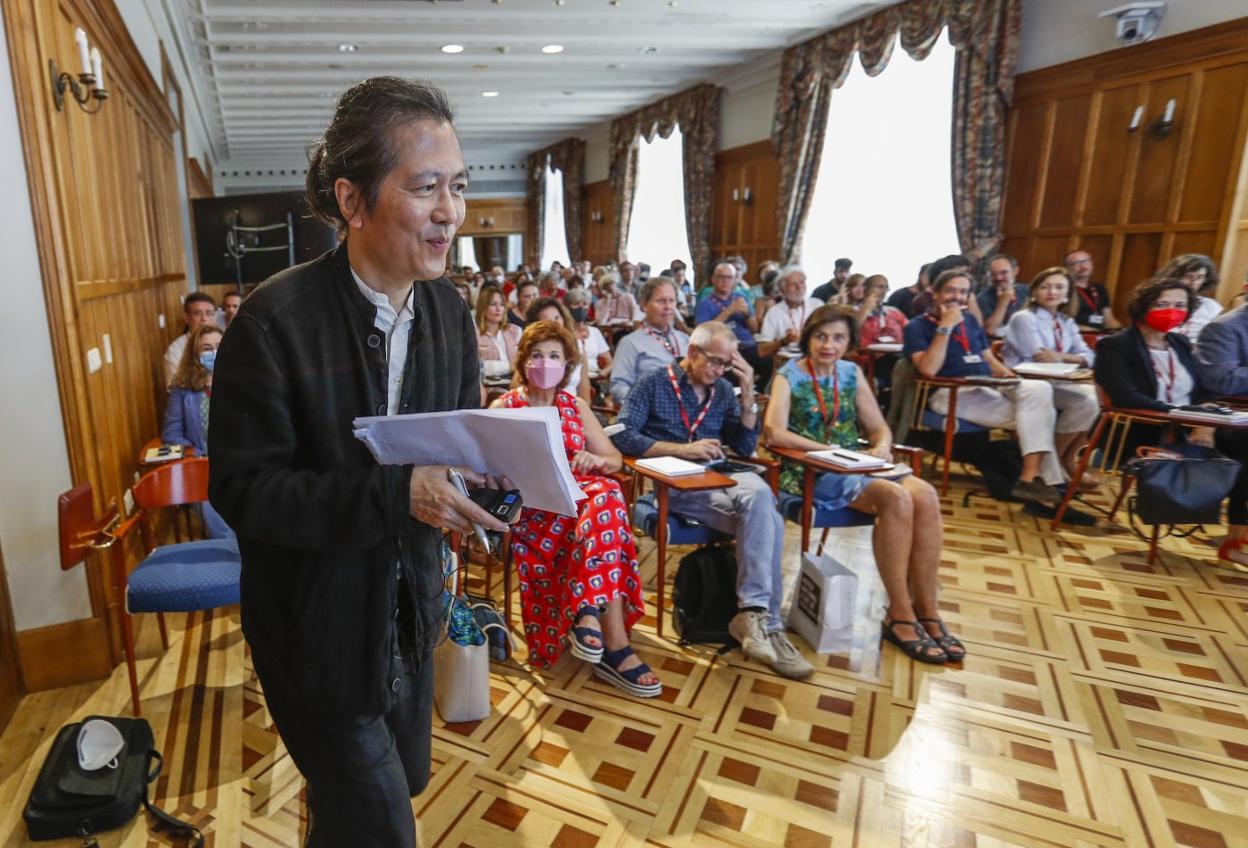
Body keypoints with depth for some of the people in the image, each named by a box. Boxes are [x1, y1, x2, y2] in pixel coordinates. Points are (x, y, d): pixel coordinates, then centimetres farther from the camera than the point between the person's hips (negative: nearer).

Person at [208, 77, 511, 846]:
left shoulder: (449, 307, -4)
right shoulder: (277, 319, -22)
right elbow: (242, 487, -20)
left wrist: (490, 466, -18)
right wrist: (395, 493, -32)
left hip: (410, 606, 6)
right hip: (318, 622, -5)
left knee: (405, 781, 27)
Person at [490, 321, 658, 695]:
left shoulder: (576, 405, 17)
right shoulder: (503, 407, 7)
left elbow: (615, 460, 14)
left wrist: (596, 460, -11)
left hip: (578, 498, 4)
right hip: (529, 509, -4)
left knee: (605, 494, -33)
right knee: (605, 501, -34)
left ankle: (588, 615, -28)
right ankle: (615, 645, -34)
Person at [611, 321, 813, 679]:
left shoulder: (722, 390, 18)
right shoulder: (654, 384, 4)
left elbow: (745, 448, 15)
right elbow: (622, 436, -8)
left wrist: (747, 395, 4)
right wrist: (682, 449, -16)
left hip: (718, 478, 5)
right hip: (671, 485, -5)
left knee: (764, 516, -29)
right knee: (763, 519, -29)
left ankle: (755, 613, -21)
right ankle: (766, 623, -21)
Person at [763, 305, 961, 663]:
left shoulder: (851, 373, 14)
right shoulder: (789, 376, -2)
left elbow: (879, 427, 14)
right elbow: (774, 433, -17)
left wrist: (881, 446, -9)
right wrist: (828, 449, -20)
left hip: (855, 466, 6)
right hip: (810, 472, -6)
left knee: (925, 494, -21)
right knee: (897, 498, -28)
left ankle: (927, 610, -13)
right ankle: (900, 615, -17)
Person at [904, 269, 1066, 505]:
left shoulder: (969, 319, 22)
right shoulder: (917, 326, 1)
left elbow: (989, 358, 25)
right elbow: (928, 370, -16)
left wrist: (1004, 373, 2)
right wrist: (945, 327, -15)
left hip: (989, 387, 7)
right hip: (951, 394, -7)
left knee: (1039, 389, -23)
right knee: (1034, 414, -21)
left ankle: (1032, 478, -23)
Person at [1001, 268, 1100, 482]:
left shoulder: (1067, 322, 16)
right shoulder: (1023, 318, -5)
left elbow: (1088, 356, 3)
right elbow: (1039, 358, -16)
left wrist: (1061, 356, -17)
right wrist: (1071, 358, -4)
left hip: (1056, 384, 8)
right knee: (1085, 401, -25)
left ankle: (1068, 459, 1)